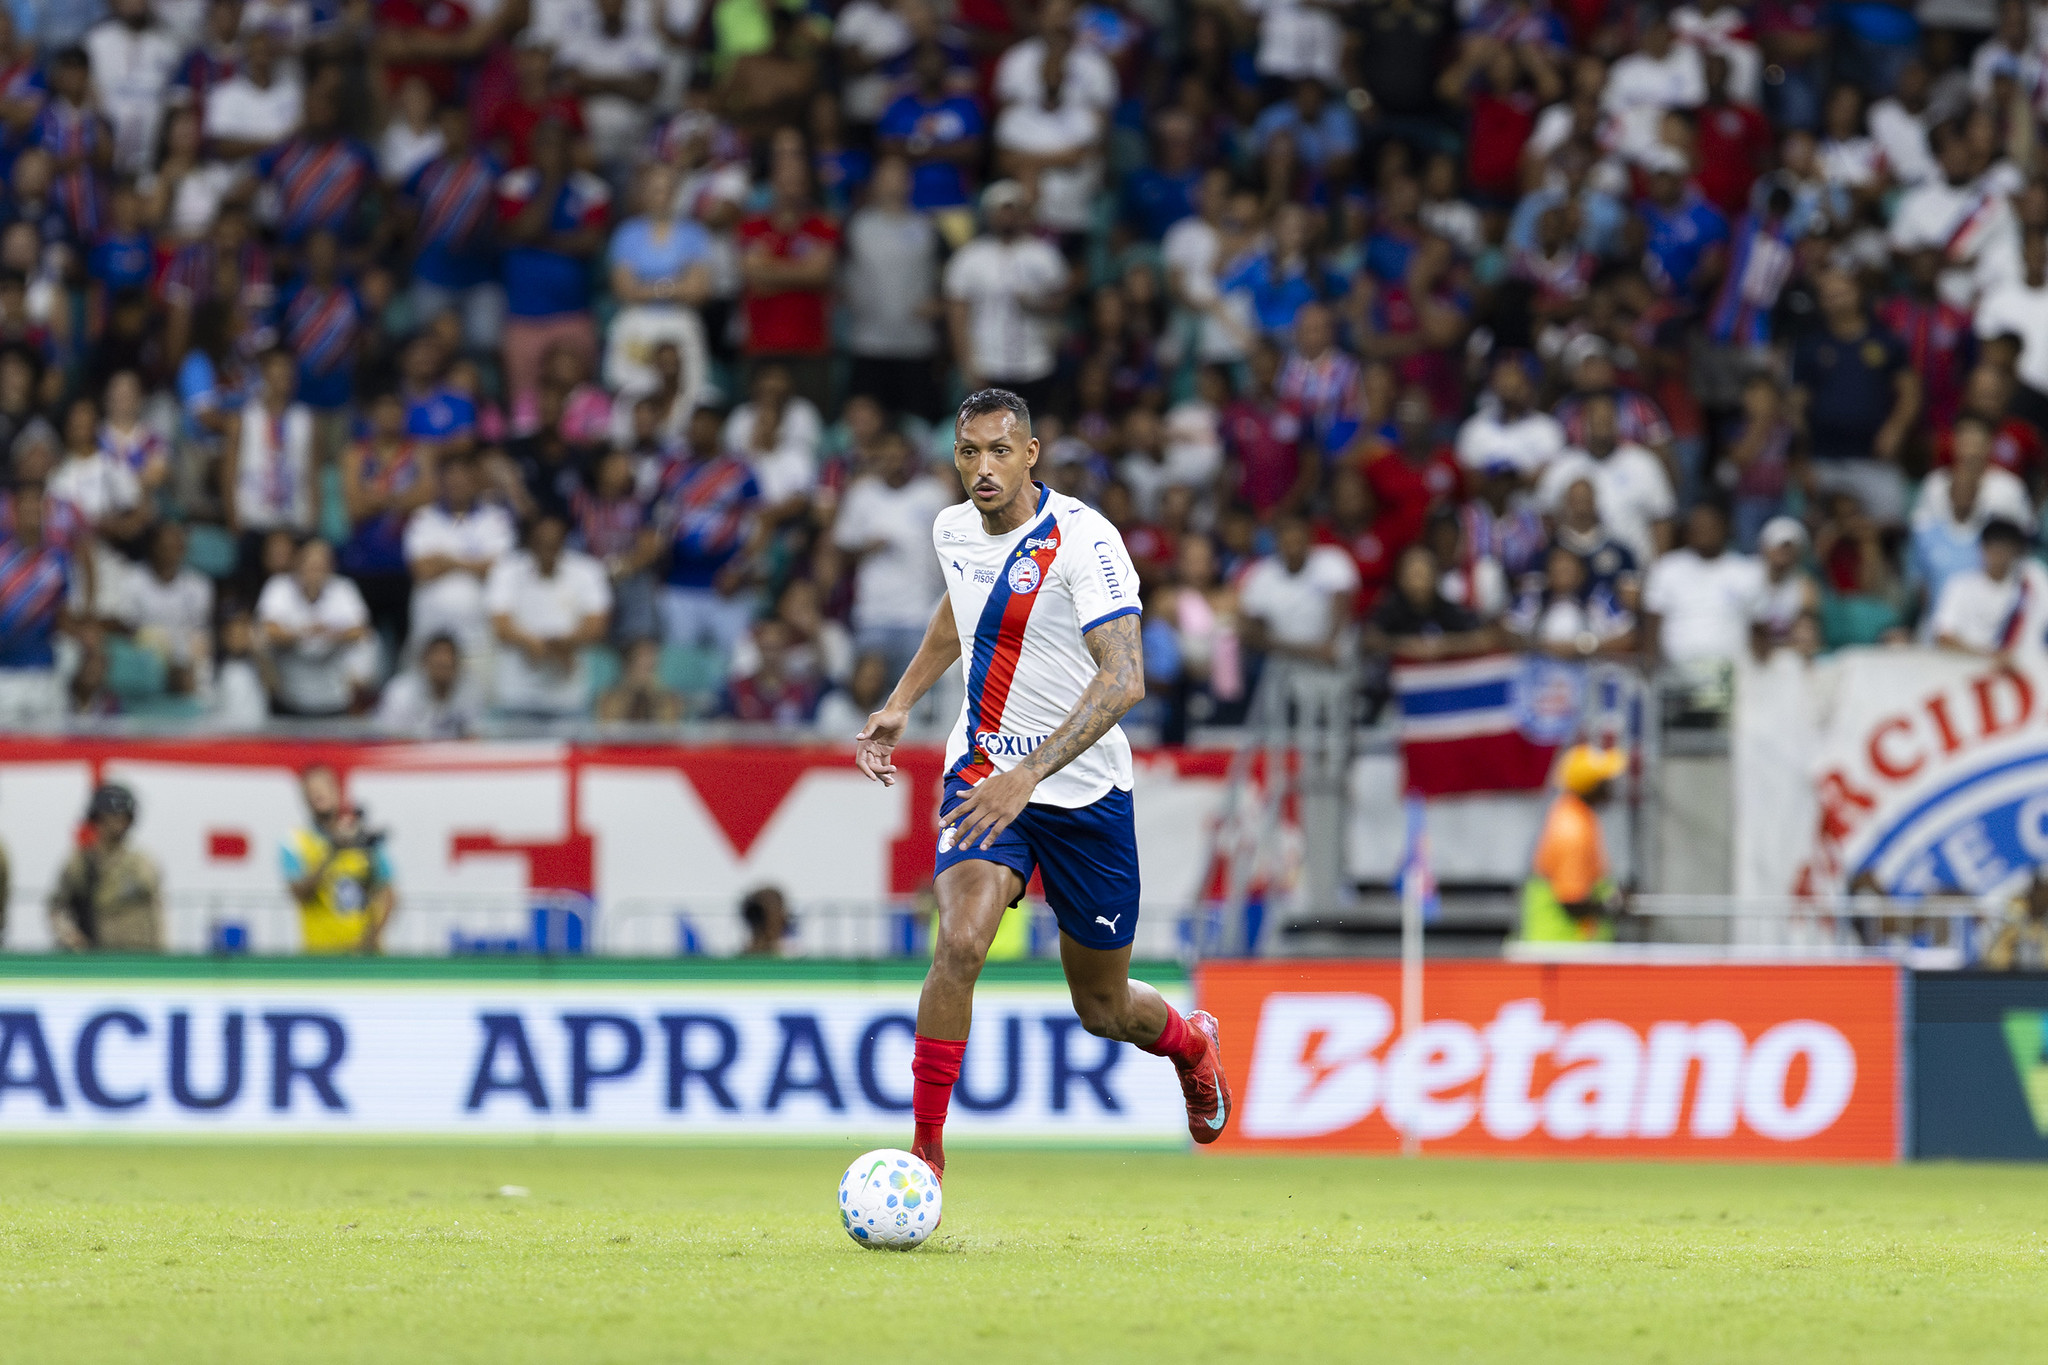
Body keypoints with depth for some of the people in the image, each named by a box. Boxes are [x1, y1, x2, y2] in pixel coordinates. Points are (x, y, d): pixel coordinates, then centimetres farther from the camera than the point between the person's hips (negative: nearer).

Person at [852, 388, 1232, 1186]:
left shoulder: (1083, 540, -20)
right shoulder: (953, 530, 0)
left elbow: (1123, 679, -30)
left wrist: (1027, 775, -39)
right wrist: (901, 702, 17)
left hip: (1082, 789, -3)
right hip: (981, 775, 3)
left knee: (1103, 1008, 10)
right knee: (959, 943, -24)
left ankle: (1192, 1044, 46)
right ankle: (925, 1150, -17)